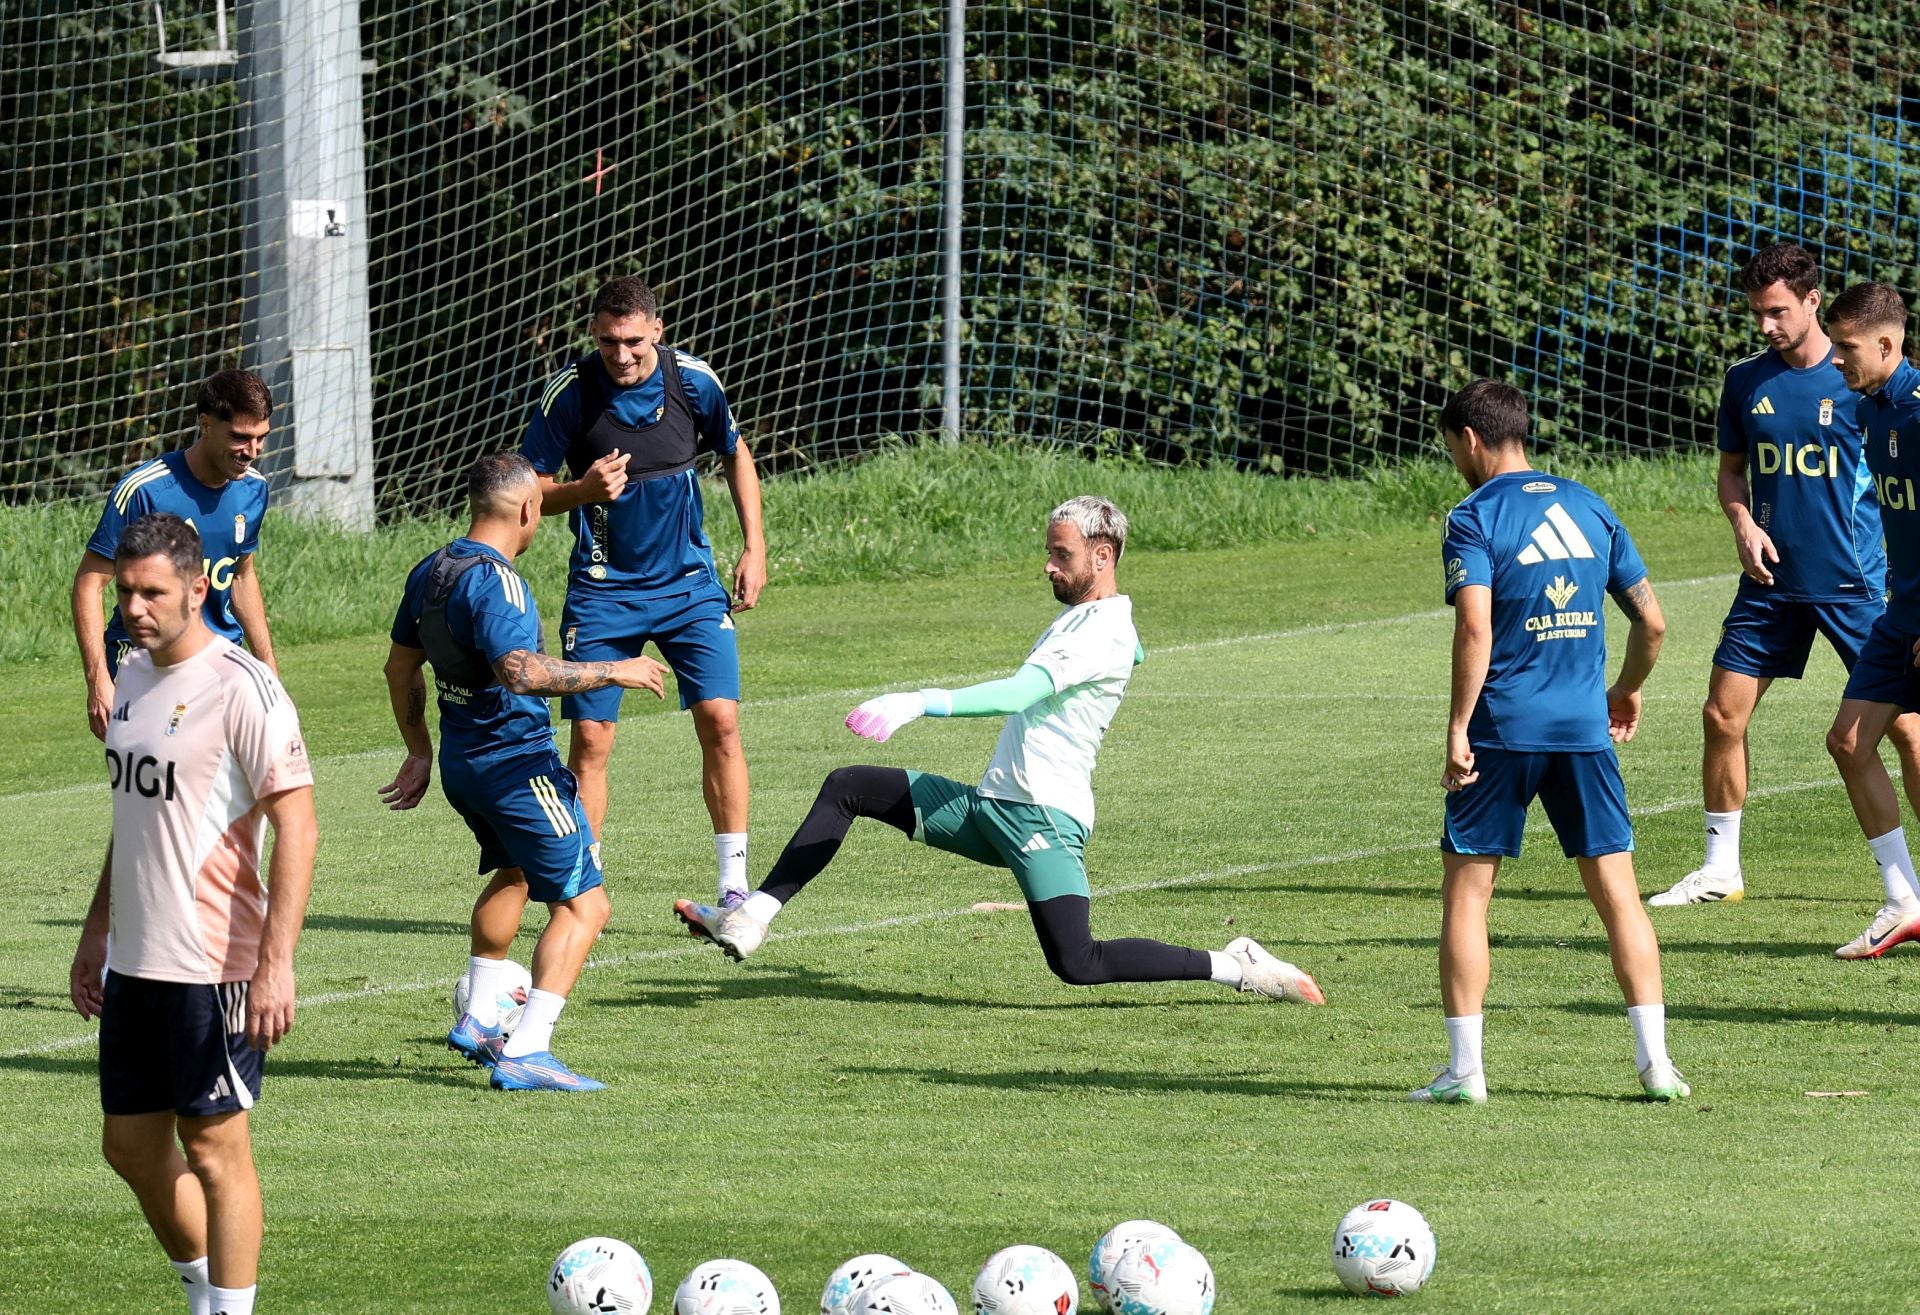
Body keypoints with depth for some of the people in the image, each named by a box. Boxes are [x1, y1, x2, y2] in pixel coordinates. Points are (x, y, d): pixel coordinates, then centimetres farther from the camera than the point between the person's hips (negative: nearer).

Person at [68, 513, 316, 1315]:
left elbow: (296, 827, -17)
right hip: (134, 962, 8)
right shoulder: (135, 675, 10)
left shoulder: (241, 689, -15)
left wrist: (276, 965, -22)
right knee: (132, 1145, 13)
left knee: (213, 1148, -1)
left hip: (212, 968, -8)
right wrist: (97, 932, 22)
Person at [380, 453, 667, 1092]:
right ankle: (525, 1053, -18)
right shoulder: (493, 579, -21)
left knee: (514, 871, 34)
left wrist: (419, 751, 31)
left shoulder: (431, 572, 8)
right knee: (583, 905, -7)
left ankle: (477, 1020, 39)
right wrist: (613, 672, -24)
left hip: (461, 765, 10)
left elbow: (400, 667, 19)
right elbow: (520, 671, -34)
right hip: (519, 766, -10)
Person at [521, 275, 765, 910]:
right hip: (603, 589, -1)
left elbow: (735, 454, 12)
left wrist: (755, 548, 6)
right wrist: (584, 490, -25)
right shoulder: (569, 392, -12)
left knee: (720, 722, -8)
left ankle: (734, 887, 1)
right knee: (590, 739, -5)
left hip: (690, 583, 1)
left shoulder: (692, 380, -6)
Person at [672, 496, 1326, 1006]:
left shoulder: (1106, 632, -14)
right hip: (991, 804, 10)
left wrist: (917, 703, -36)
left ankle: (1235, 967, -8)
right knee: (846, 787, 8)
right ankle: (750, 920, 4)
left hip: (1042, 817, -10)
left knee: (1077, 965, -21)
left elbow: (1023, 692, -28)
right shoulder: (1077, 616, 17)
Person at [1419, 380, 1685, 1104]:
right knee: (1617, 890, 7)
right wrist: (1628, 690, 31)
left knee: (1466, 889, 5)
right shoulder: (1589, 507, 11)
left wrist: (1458, 728, -15)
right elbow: (1651, 620, 14)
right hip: (1585, 728, 4)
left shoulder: (1474, 518, -4)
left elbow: (1475, 628, -17)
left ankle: (1465, 1068, 1)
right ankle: (1655, 1060, 1)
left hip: (1502, 726, -4)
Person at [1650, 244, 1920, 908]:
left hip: (1855, 580, -4)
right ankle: (1720, 869, 16)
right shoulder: (1746, 381, 5)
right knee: (1722, 716, 2)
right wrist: (1743, 523, -4)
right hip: (1772, 580, 4)